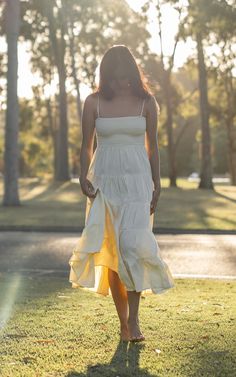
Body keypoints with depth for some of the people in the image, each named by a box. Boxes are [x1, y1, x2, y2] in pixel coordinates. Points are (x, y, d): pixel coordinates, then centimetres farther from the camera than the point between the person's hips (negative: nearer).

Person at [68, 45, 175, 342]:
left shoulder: (146, 101, 3)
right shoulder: (94, 102, 2)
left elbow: (152, 146, 8)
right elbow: (87, 145, 7)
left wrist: (156, 186, 7)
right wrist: (83, 178, -7)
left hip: (137, 181, -1)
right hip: (104, 181, 1)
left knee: (132, 245, -16)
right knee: (110, 251, 1)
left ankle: (134, 319, -5)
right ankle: (123, 321, 11)